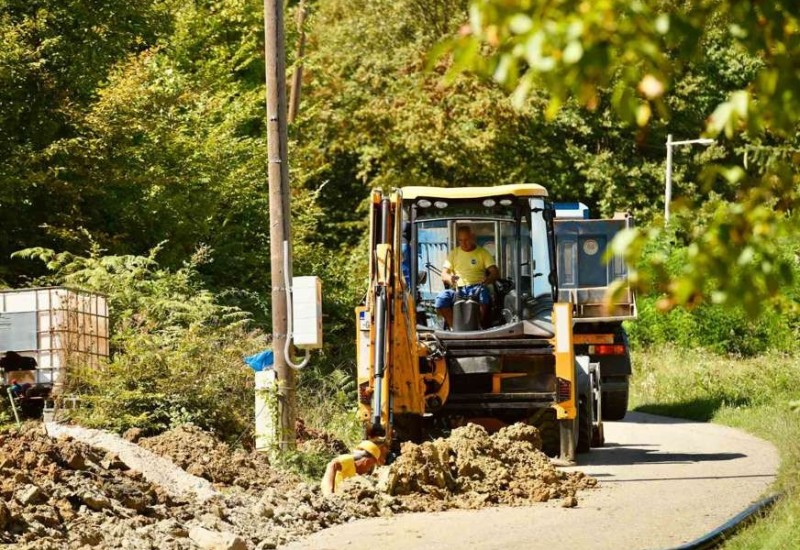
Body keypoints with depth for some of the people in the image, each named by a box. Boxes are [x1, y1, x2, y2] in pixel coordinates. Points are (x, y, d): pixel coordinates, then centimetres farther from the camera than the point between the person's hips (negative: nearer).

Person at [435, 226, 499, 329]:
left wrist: (488, 279, -25)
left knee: (484, 293, -39)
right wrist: (449, 278, -19)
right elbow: (444, 274, 9)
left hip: (476, 287, -2)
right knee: (441, 298, -30)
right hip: (458, 288, 2)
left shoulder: (483, 252, 12)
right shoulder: (454, 253, 18)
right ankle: (453, 327, -25)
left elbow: (495, 272, 2)